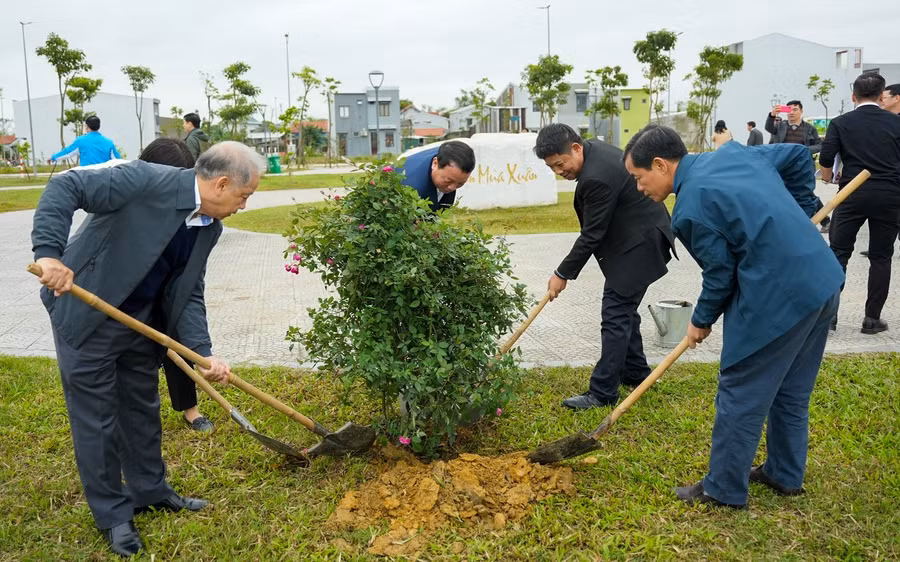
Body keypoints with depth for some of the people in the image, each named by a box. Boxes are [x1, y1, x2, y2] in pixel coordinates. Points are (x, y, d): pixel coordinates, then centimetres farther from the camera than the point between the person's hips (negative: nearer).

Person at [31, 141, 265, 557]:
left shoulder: (210, 227, -3)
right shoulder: (147, 180, -25)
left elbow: (187, 295, -1)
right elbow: (65, 187, -25)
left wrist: (203, 353, -12)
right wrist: (48, 253, -35)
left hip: (140, 320, 7)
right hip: (84, 313, -7)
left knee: (143, 408, 18)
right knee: (96, 418, 4)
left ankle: (149, 490, 37)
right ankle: (112, 514, 21)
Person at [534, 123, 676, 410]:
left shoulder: (596, 178, -29)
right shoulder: (595, 149, 3)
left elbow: (592, 235, -21)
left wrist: (563, 274, -12)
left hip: (639, 244, -11)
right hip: (635, 239, 11)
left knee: (615, 316, -8)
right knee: (623, 309, 18)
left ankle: (603, 392, -3)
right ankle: (635, 372, 32)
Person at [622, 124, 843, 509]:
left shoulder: (691, 210, -16)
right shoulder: (733, 153, 8)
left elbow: (721, 275, -9)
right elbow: (800, 158, 18)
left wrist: (702, 321, 8)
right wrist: (795, 221, 23)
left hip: (776, 300, -9)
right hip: (823, 280, 9)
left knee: (741, 397, 6)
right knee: (791, 391, 23)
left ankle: (724, 490, 19)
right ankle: (786, 474, 38)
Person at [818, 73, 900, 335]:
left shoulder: (841, 123, 1)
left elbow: (825, 159, -7)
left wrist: (827, 177, 13)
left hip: (853, 194, -1)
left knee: (838, 252, 8)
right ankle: (872, 318, 10)